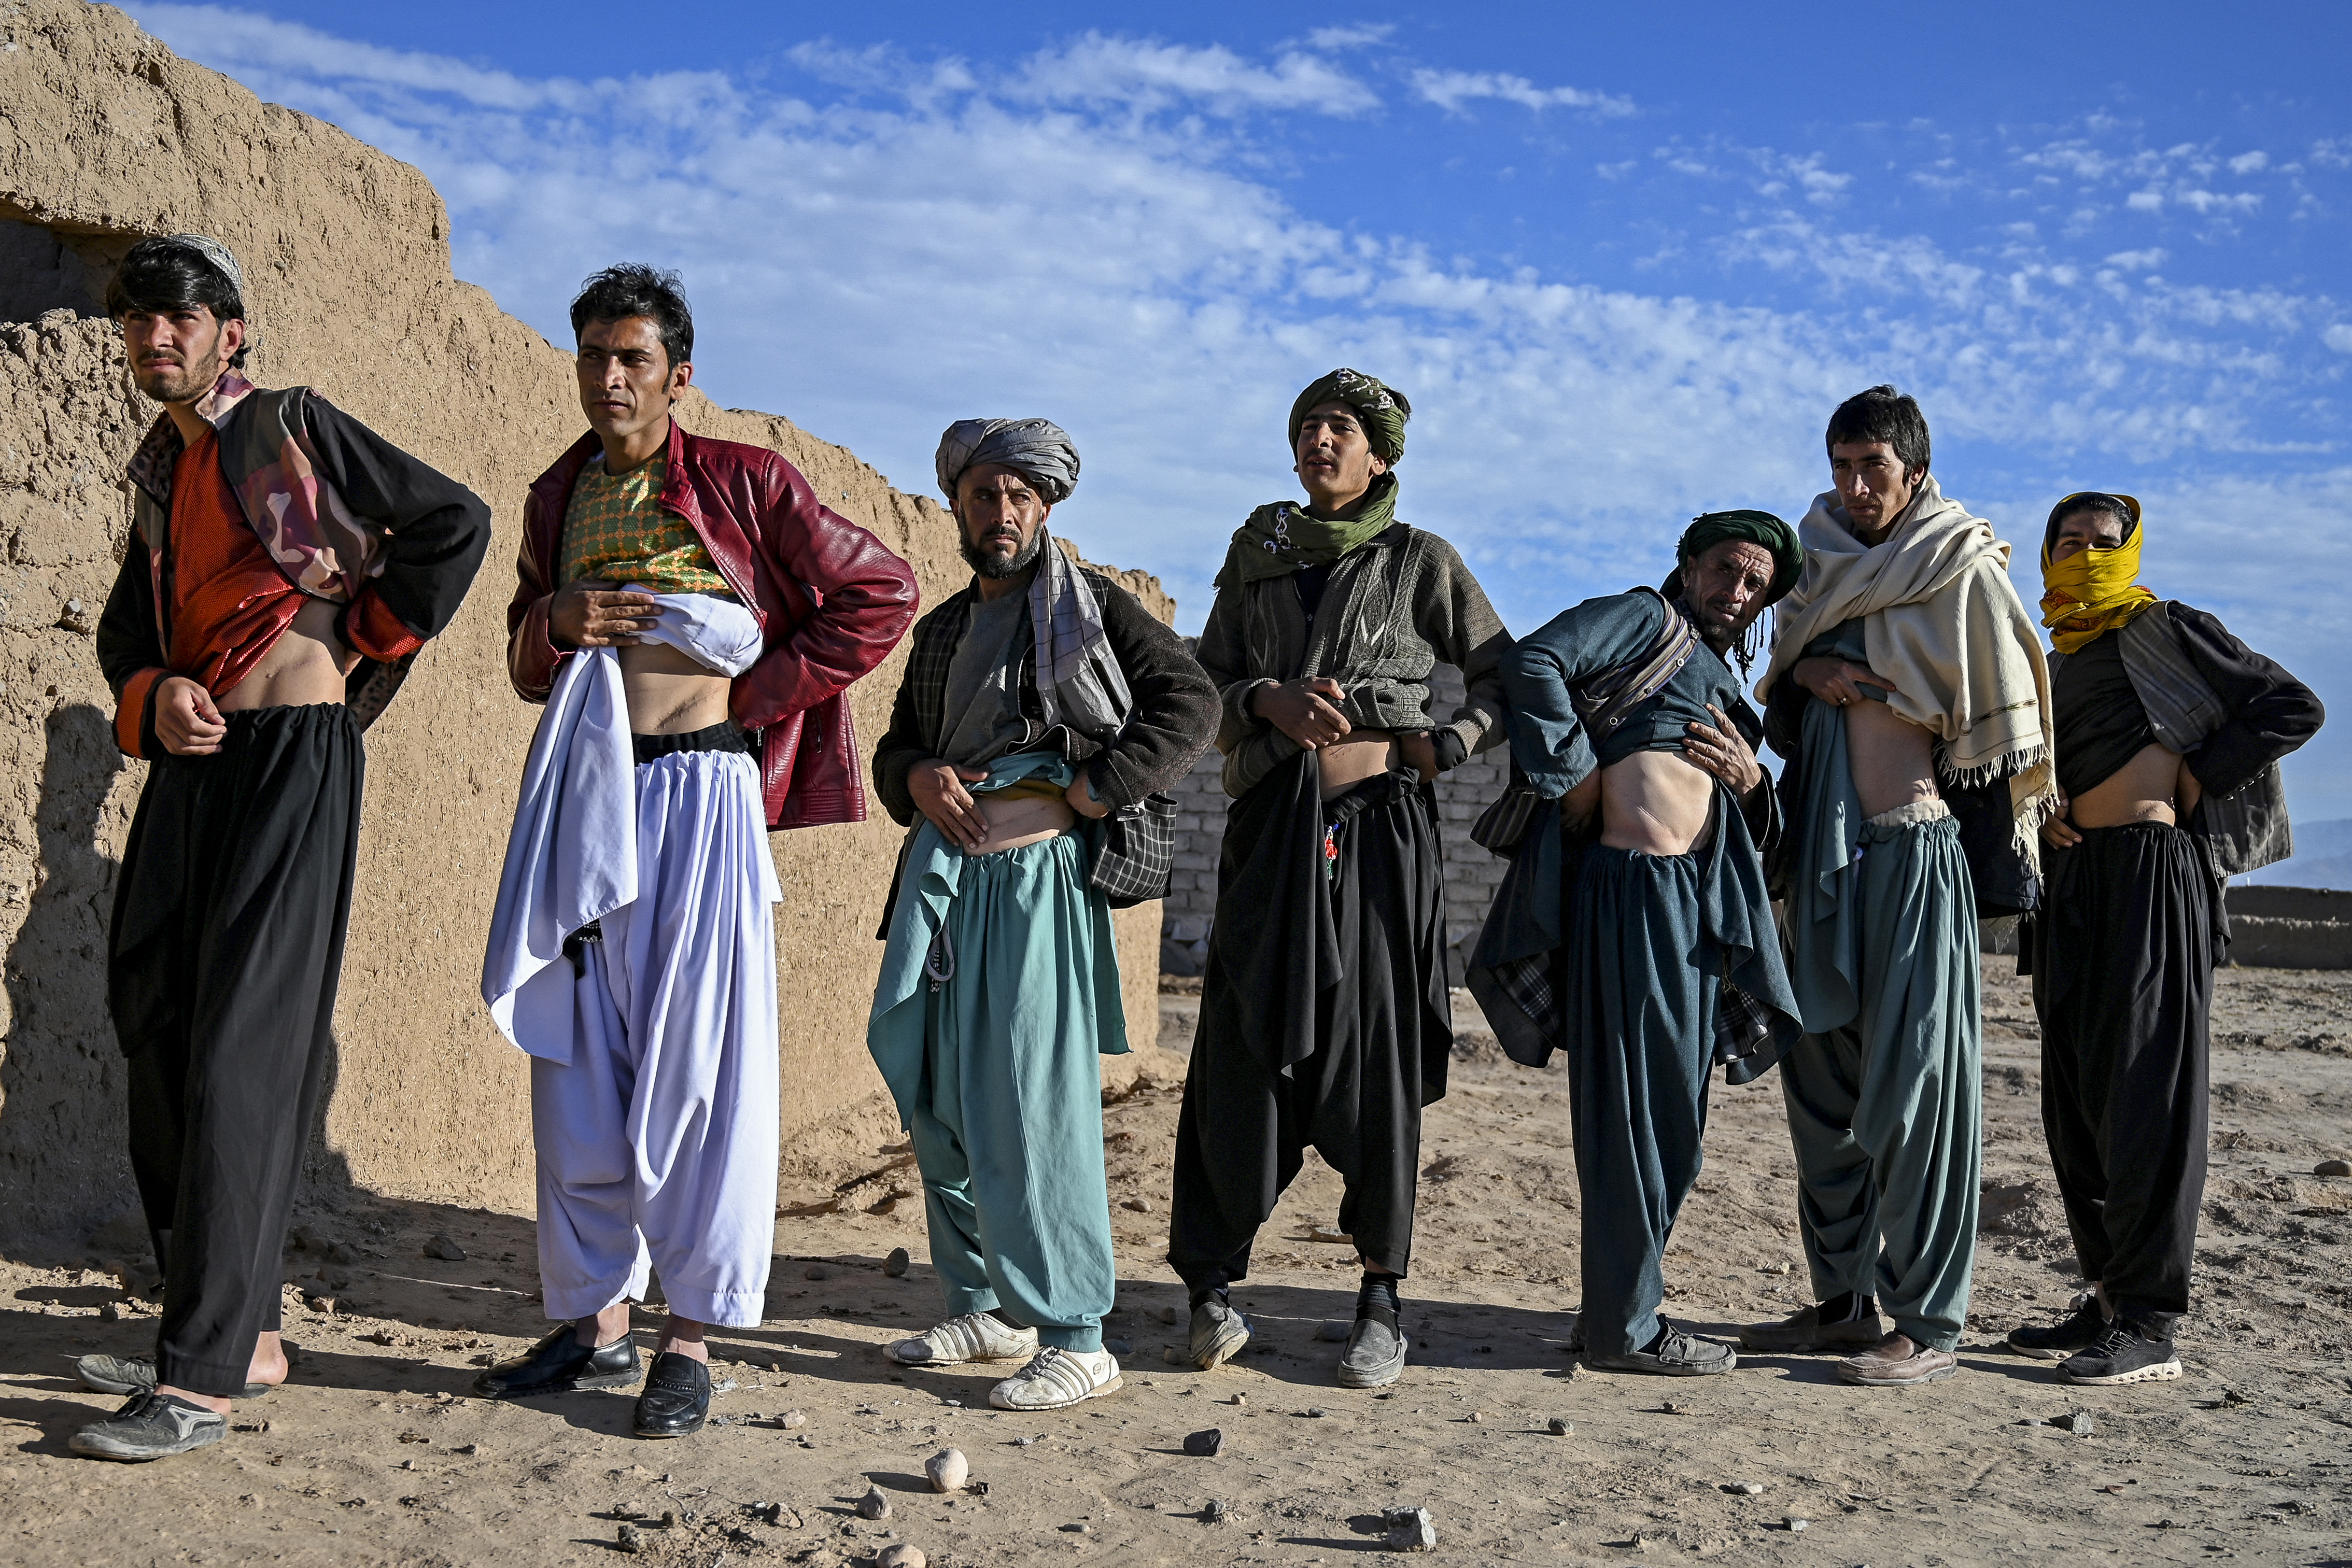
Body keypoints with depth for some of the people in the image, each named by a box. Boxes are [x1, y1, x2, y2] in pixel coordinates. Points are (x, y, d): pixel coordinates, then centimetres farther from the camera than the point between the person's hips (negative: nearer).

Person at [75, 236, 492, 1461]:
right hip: (190, 760, 8)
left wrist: (366, 643, 1)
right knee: (156, 1029, 8)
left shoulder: (293, 428, -2)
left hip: (291, 758, -8)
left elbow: (456, 522, -5)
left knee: (243, 1051, -11)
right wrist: (153, 700, -2)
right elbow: (127, 630, 20)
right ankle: (243, 1335, 19)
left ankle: (202, 1379, -10)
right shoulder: (161, 470, 18)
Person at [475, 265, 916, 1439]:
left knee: (695, 1059, -5)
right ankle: (595, 1320, 19)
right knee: (575, 1058, 7)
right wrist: (552, 623, -1)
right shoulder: (557, 499, 16)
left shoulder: (744, 484, 0)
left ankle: (693, 1336, 5)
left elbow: (881, 592, 2)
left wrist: (767, 692, -2)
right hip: (581, 788, 5)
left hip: (696, 791, -5)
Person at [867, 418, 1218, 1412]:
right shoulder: (942, 630, 20)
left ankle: (1075, 1337, -4)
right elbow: (897, 745, 24)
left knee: (1031, 1105, -11)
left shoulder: (1087, 606, 2)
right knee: (936, 1097, 10)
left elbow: (1190, 700, -7)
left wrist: (1092, 791, -13)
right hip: (943, 872, 7)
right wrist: (919, 779, 0)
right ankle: (983, 1308, 24)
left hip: (1040, 875, -7)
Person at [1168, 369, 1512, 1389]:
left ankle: (1381, 1298, 8)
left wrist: (1450, 743, -5)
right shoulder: (1257, 555, 14)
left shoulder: (1419, 561, 7)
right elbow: (1204, 685, 11)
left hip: (1378, 821, -2)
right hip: (1273, 824, 2)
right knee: (1242, 1050, -1)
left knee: (1376, 1054, -1)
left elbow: (1506, 676, 12)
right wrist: (1266, 698, -10)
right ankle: (1212, 1284, 9)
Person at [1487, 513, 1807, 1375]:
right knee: (1636, 1106, -5)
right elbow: (1534, 662, -15)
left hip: (1697, 900, 9)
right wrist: (1577, 778, -13)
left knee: (1670, 1110, 13)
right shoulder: (1645, 619, 3)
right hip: (1633, 888, -9)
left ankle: (1621, 1304, 24)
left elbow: (1746, 833, 25)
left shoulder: (1723, 686, 27)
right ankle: (1624, 1327, 4)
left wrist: (1751, 784, 4)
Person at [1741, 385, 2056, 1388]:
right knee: (1821, 1078, 8)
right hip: (1822, 853, 7)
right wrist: (1806, 673, -3)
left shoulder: (1964, 568, -2)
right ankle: (1845, 1300, 17)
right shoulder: (1824, 560, 17)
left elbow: (2003, 723, -2)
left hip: (1916, 852, -6)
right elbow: (1779, 701, 16)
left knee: (1915, 1081, -7)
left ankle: (1928, 1325, -1)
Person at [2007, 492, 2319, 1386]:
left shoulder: (2168, 630, 4)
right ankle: (2108, 1302, 15)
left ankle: (2149, 1325, -9)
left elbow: (2294, 708, 1)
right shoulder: (2056, 666, 22)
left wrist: (2194, 778, -5)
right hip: (2070, 880, 7)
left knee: (2146, 1094, -10)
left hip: (2151, 869, -7)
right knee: (2075, 1101, 7)